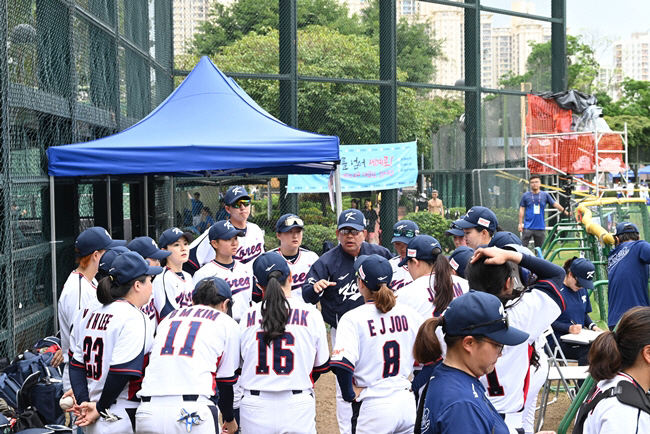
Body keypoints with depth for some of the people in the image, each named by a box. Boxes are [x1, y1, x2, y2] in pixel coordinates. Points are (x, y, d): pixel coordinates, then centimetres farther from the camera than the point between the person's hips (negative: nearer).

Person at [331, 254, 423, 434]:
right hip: (407, 403, 4)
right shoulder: (409, 314, 4)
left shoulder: (353, 318, -10)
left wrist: (350, 394, -6)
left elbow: (342, 364, -20)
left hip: (373, 407, -4)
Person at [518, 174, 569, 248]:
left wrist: (566, 212, 11)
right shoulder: (525, 196, 3)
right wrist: (520, 223, 0)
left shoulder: (545, 195, 6)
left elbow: (555, 204, 11)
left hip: (540, 227, 2)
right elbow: (522, 209, 4)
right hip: (528, 227, -2)